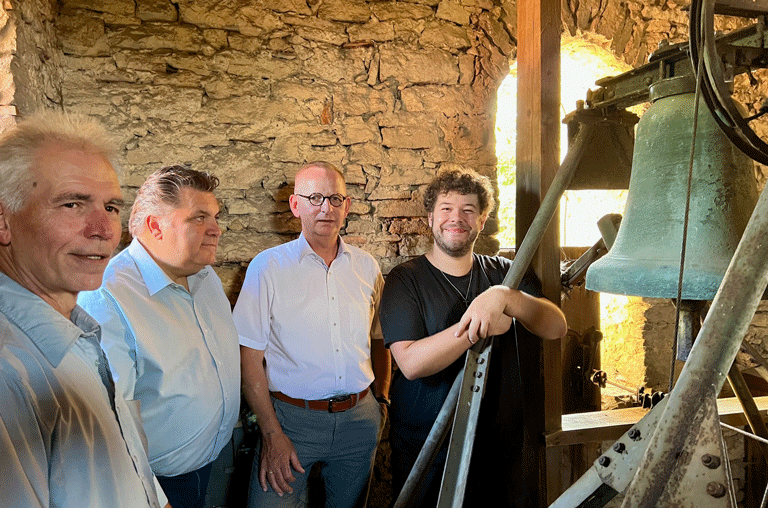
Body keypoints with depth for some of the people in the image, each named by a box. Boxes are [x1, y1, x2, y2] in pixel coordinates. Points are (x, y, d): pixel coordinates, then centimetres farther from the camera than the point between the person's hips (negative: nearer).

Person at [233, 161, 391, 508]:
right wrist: (271, 433, -13)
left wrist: (381, 400, 8)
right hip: (292, 417, -3)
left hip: (359, 418, 4)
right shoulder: (268, 267, -7)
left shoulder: (367, 267, 4)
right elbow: (249, 356, -9)